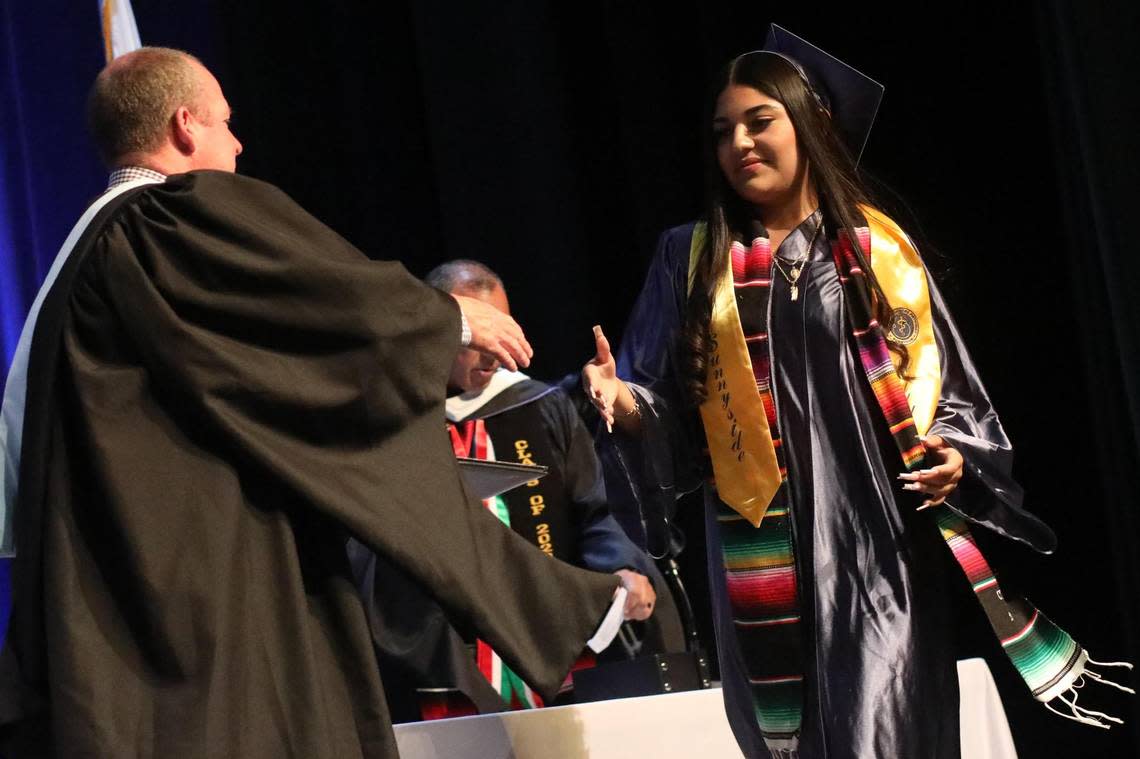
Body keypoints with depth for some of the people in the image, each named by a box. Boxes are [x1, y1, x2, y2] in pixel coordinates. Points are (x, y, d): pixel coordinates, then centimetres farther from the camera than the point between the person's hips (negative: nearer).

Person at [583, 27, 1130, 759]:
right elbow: (664, 405, 5)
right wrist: (625, 403, -17)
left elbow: (945, 379, 10)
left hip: (881, 538, -1)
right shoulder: (692, 258, 10)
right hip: (768, 549, 1)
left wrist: (955, 454, -8)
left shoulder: (879, 246, 9)